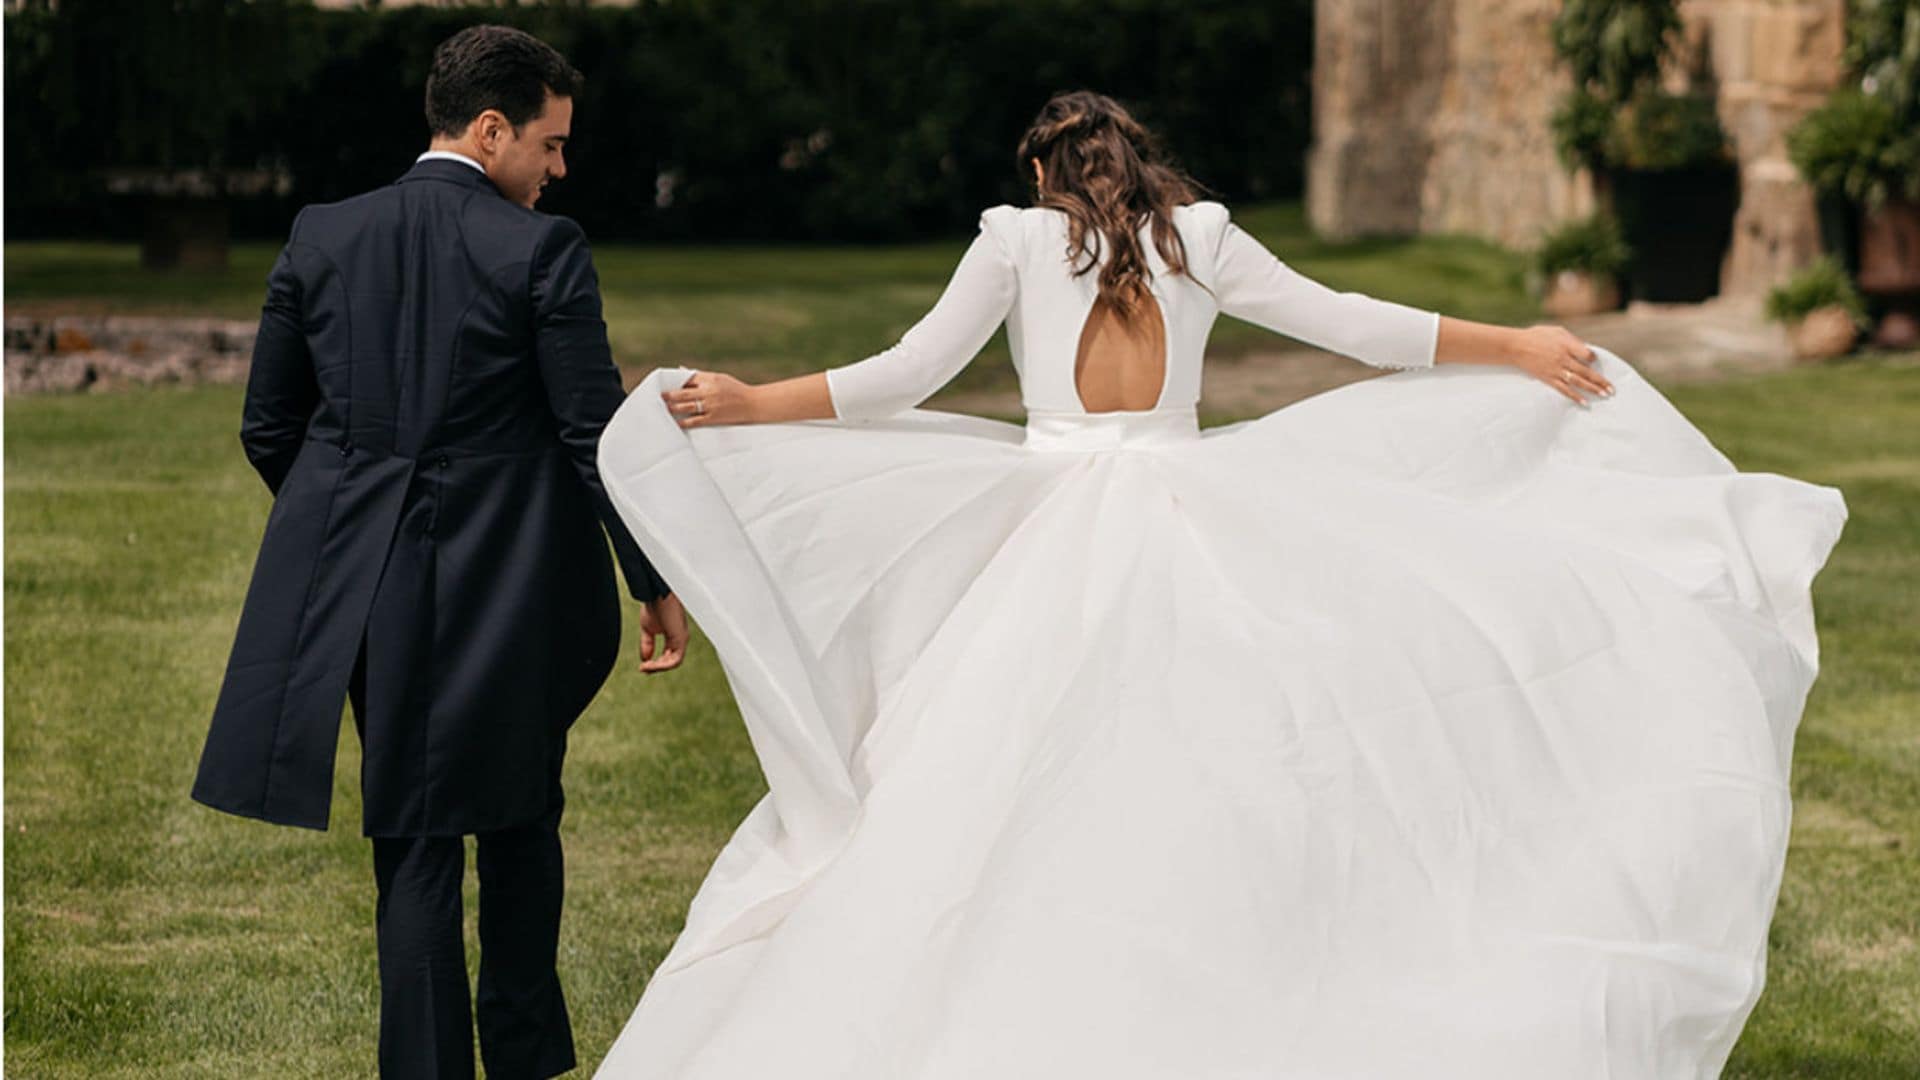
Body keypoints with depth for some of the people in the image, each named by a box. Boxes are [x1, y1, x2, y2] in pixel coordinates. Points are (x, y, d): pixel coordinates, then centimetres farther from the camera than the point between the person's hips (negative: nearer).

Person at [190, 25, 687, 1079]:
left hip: (361, 585, 3)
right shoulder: (540, 250, -10)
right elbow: (596, 432, -10)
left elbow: (268, 426, 9)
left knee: (414, 843, 10)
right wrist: (655, 583, -1)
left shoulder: (320, 238, 3)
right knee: (520, 822, 18)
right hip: (508, 590, -3)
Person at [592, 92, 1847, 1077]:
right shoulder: (1200, 238, 9)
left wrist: (750, 405, 4)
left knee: (1022, 812, -1)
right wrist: (1515, 349, 23)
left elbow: (908, 376, -1)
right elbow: (1349, 324, 13)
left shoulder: (1017, 238, 5)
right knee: (1201, 799, 9)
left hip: (1056, 551, -2)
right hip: (1193, 541, 2)